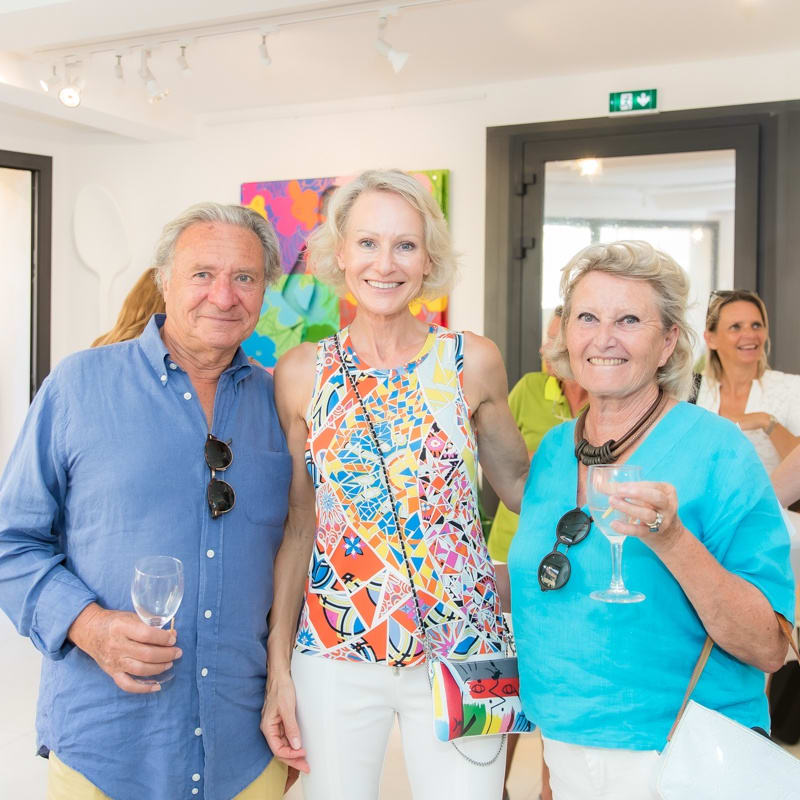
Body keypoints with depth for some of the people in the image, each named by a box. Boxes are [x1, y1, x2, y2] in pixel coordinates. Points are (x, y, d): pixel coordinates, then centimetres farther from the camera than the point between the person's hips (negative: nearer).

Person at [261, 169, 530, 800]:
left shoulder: (473, 361, -4)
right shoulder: (301, 373, -2)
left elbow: (517, 478, 10)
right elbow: (297, 527, 2)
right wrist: (279, 668, 2)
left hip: (462, 646, 0)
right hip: (333, 653, 1)